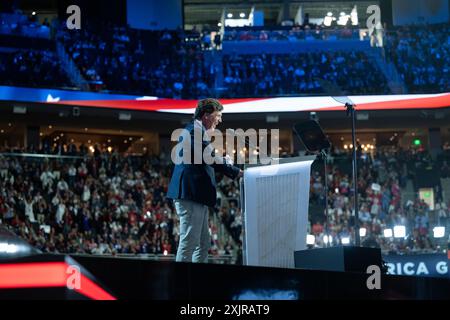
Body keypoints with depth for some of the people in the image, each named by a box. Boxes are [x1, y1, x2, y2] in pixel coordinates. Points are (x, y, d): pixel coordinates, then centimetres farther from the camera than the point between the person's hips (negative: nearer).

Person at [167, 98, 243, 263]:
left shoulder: (197, 130, 22)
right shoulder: (195, 130, -11)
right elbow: (212, 158, -18)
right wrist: (237, 172, -12)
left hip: (196, 196, 11)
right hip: (190, 195, -11)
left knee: (203, 244, 13)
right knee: (189, 243, -10)